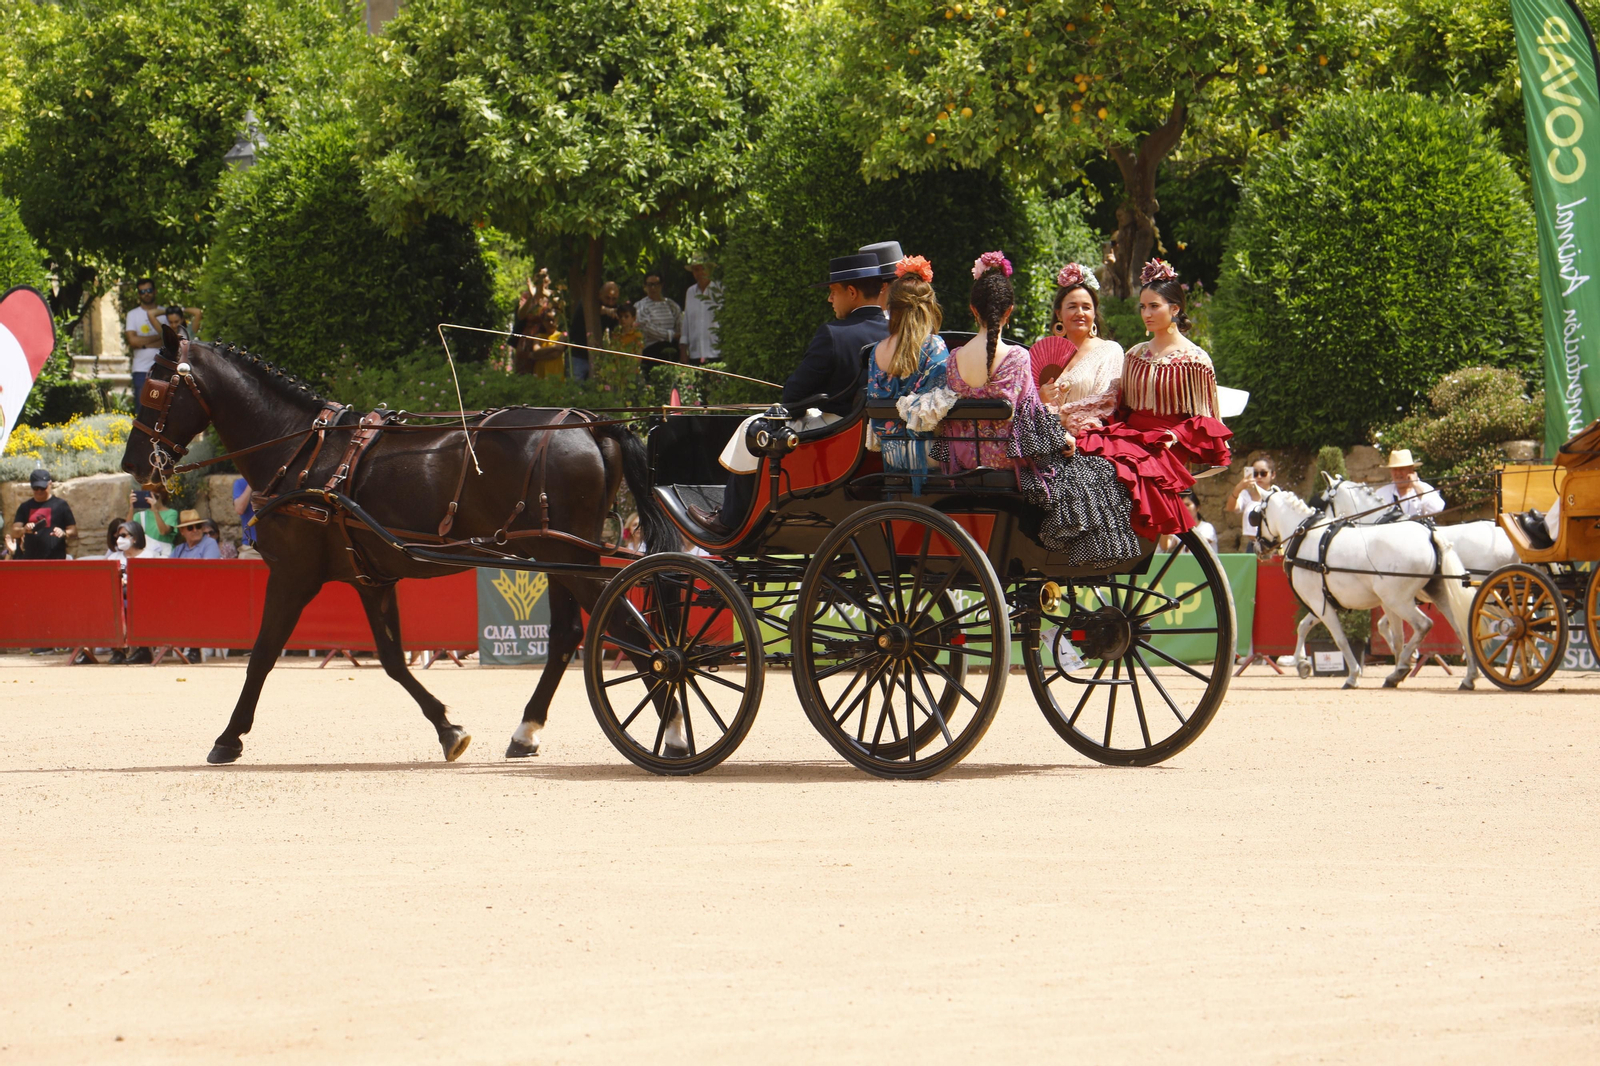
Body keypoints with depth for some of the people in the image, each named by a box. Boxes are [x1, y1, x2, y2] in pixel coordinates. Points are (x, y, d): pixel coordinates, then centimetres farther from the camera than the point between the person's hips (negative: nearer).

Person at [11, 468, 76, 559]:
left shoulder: (60, 505, 5)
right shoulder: (25, 507, 15)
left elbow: (73, 531, 5)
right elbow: (14, 532, 9)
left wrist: (64, 533, -18)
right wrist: (24, 530, -15)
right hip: (29, 558, 3)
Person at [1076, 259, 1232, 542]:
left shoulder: (1194, 359, 1)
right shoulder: (1135, 355, 18)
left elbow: (1202, 422, 1)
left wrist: (1175, 437, -16)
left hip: (1165, 445, -5)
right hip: (1131, 434, 5)